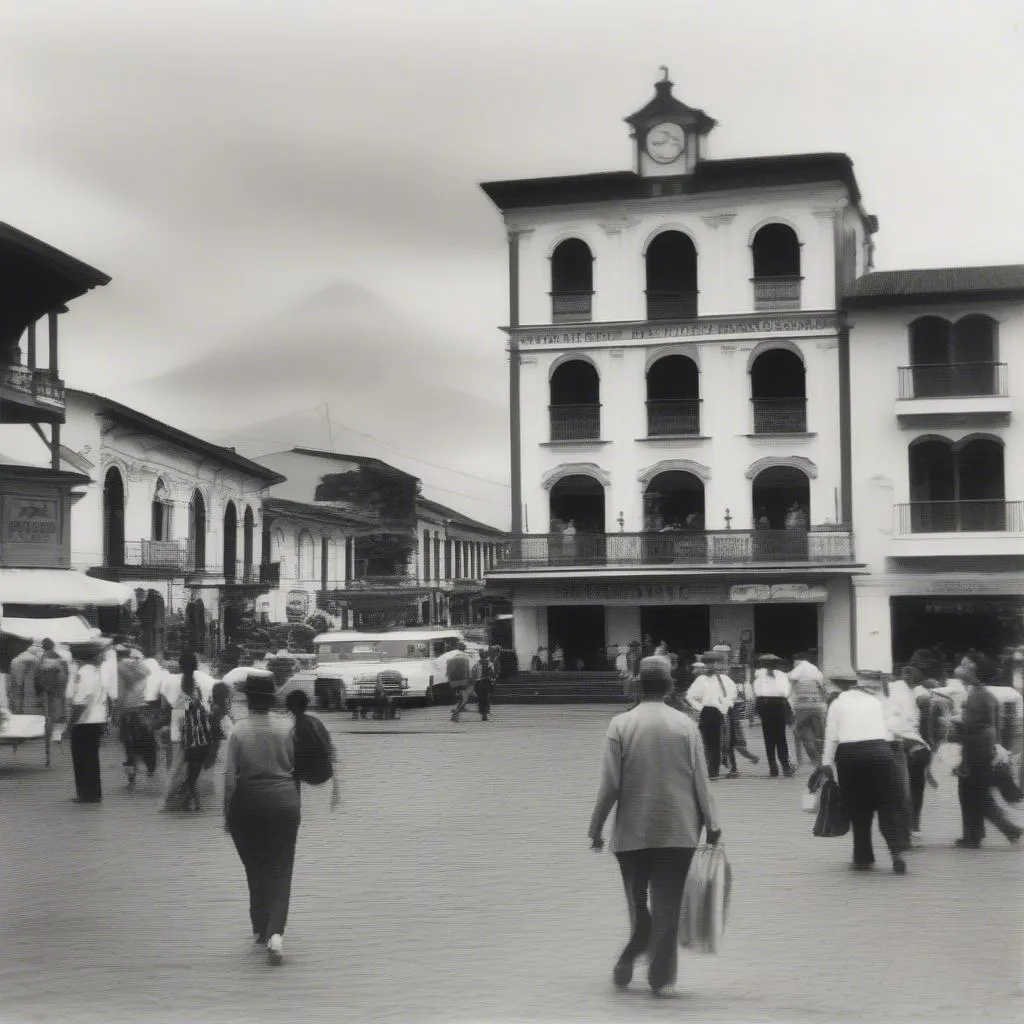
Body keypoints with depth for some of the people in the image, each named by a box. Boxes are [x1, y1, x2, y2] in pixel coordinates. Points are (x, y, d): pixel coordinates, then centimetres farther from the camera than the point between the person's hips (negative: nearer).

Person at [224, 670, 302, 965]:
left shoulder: (239, 730, -10)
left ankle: (260, 928, 28)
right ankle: (275, 932, -14)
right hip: (284, 802, 0)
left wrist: (227, 813, -2)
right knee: (280, 870, 3)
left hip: (247, 805, 0)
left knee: (255, 869, 17)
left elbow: (229, 775, -10)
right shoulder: (287, 726, -7)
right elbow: (296, 766, -1)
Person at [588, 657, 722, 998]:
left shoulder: (621, 725, -6)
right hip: (678, 830, 0)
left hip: (632, 830, 0)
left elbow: (609, 784, -6)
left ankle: (626, 966, 18)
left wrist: (596, 826, 3)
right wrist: (711, 823, 6)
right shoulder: (685, 725, -3)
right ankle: (662, 978, 6)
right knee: (668, 906, 5)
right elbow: (700, 780, -1)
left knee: (637, 903, 14)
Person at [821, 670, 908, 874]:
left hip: (848, 754, 0)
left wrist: (827, 762, 5)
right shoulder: (877, 702, 16)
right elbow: (885, 731, 11)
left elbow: (831, 735, 5)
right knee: (888, 805, 4)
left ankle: (863, 858, 11)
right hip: (879, 751, 0)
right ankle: (897, 851, -11)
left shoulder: (838, 703, 13)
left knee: (858, 809, 8)